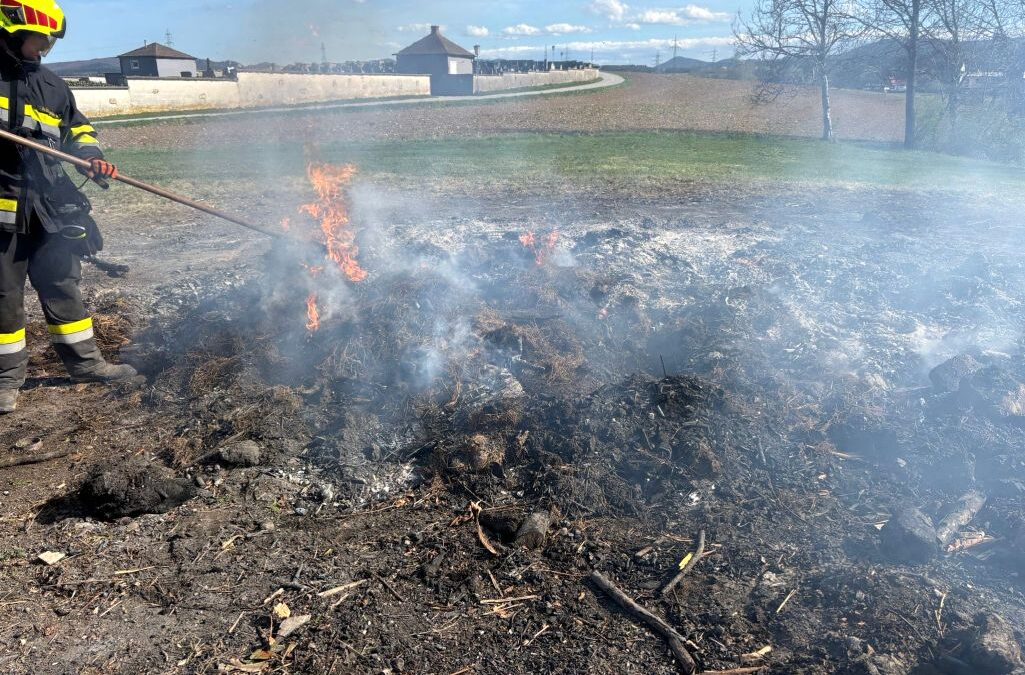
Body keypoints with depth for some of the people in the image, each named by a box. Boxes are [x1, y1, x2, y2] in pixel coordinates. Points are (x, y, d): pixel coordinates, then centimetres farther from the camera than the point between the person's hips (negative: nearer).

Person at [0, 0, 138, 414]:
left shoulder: (52, 87, 13)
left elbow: (78, 130, 22)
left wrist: (91, 158, 2)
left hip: (51, 207, 4)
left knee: (62, 285, 12)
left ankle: (86, 362, 21)